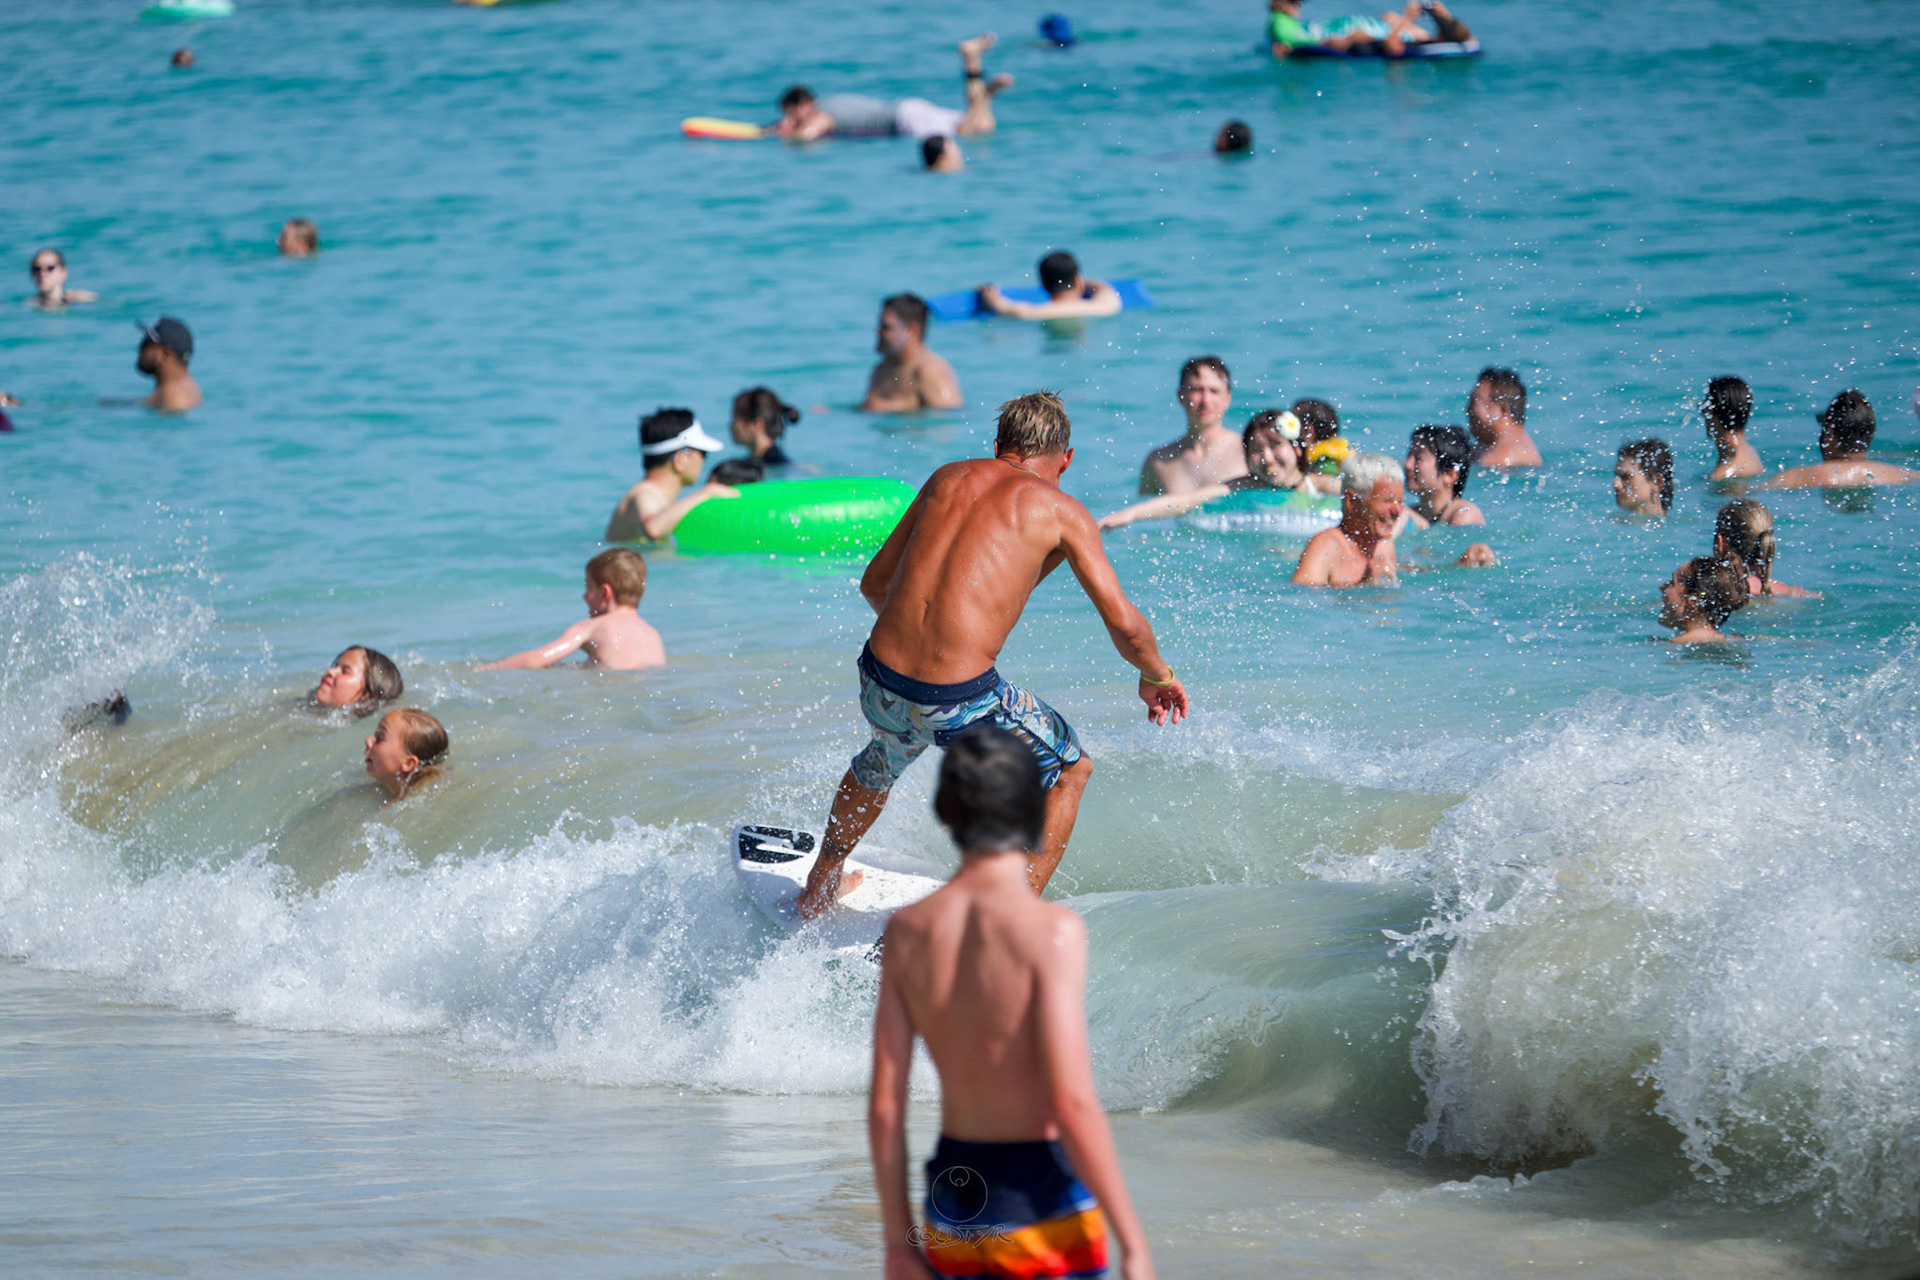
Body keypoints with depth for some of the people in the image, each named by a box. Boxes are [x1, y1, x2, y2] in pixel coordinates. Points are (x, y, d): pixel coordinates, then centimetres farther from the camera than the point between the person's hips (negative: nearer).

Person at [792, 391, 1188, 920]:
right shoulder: (1061, 512, 2)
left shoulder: (949, 478, 16)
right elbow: (1126, 626, -2)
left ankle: (819, 889, 58)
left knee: (882, 761, 40)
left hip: (880, 683, 5)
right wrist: (1157, 677, 19)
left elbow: (874, 583, 23)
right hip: (963, 700, -5)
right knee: (1071, 772, 23)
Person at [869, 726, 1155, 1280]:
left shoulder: (907, 930, 0)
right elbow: (1073, 1106, -21)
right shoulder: (1051, 930, -16)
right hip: (1041, 1197, -5)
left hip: (953, 1194, 5)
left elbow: (884, 1104, 2)